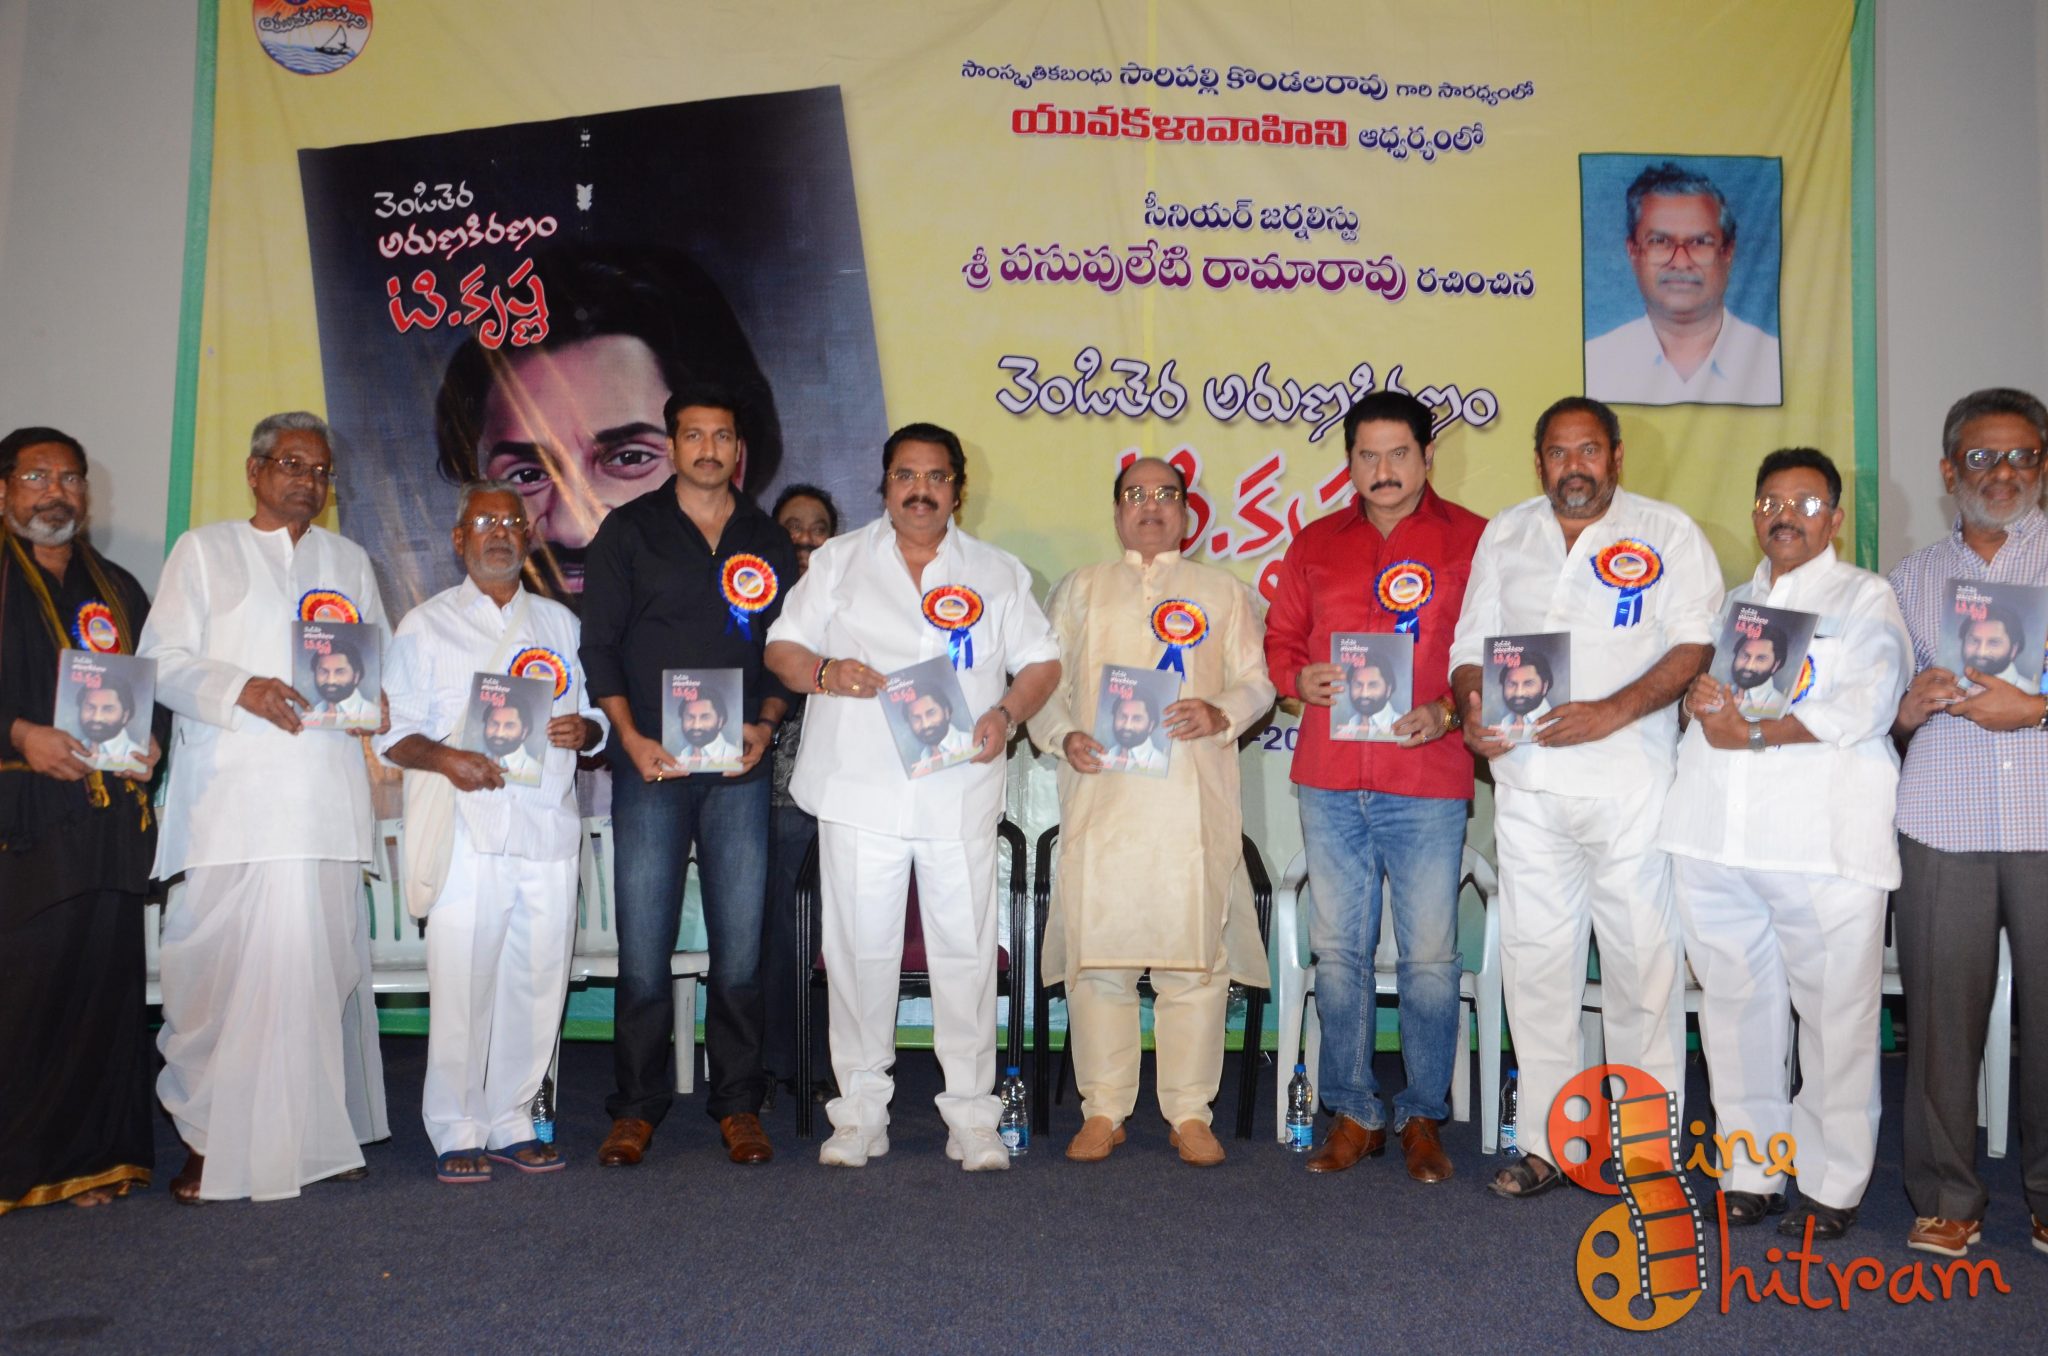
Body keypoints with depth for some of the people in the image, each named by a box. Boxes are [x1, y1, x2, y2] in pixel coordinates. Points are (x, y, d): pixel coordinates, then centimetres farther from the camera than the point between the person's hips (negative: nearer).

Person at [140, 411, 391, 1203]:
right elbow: (162, 660, 4)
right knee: (225, 964, -8)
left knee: (322, 962, 0)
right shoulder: (203, 551, 14)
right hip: (232, 799, -3)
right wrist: (240, 690, -14)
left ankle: (318, 1132, 8)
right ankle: (210, 1137, 4)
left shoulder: (350, 561, 23)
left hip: (328, 799, 3)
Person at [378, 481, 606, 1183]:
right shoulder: (427, 626, 10)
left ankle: (512, 1121, 16)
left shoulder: (559, 622, 19)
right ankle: (456, 1132, 7)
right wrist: (443, 757, -16)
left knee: (537, 980, 4)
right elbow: (394, 732, 4)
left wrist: (583, 729, -3)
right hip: (467, 829, -3)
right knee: (461, 982, -5)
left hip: (548, 828, 3)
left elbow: (596, 716, 20)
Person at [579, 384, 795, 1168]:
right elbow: (598, 645, 4)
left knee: (740, 944, 3)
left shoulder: (768, 542, 13)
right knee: (644, 945, -1)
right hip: (651, 765, -1)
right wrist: (631, 737, -7)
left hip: (739, 765, 2)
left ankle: (738, 1105, 14)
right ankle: (637, 1107, 12)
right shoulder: (630, 531, 7)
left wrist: (764, 724, -4)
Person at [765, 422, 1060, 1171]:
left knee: (965, 949, 1)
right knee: (860, 949, 4)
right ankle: (860, 1110, 17)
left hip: (960, 794, 0)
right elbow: (782, 646, 10)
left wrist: (1006, 714, -9)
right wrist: (826, 672, -12)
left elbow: (1042, 661, 11)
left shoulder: (998, 572, 13)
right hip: (859, 791, 0)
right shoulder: (839, 560, 12)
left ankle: (972, 1115, 12)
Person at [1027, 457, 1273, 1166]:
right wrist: (1063, 735, -4)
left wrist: (1219, 714, -9)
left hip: (1193, 799, 0)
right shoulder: (1080, 588, 19)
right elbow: (1045, 678, 15)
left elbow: (1256, 681, 12)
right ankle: (1103, 1112, 10)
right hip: (1100, 795, 1)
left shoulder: (1223, 590, 18)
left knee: (1194, 956, -2)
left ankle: (1190, 1114, 9)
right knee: (1097, 952, -1)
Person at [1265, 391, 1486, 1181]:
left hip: (1427, 782, -3)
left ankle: (1424, 1118, 18)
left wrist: (1447, 713, -14)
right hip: (1329, 782, 3)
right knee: (1339, 951, 8)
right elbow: (1279, 640, 17)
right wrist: (1300, 678, -4)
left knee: (1429, 955, 2)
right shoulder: (1316, 544, 13)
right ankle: (1352, 1115, 21)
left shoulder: (1471, 540, 3)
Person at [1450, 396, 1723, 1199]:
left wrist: (1614, 711, -20)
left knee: (1643, 955, 1)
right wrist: (1473, 708, -7)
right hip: (1526, 778, 3)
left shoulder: (1666, 533, 3)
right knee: (1535, 958, 6)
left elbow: (1696, 643, -6)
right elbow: (1471, 644, 14)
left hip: (1630, 779, -3)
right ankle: (1544, 1142, 16)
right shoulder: (1505, 535, 15)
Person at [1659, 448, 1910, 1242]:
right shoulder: (1731, 601, 24)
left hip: (1824, 841, -4)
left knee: (1834, 1014, -2)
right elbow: (1690, 677, 19)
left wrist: (1757, 732, -14)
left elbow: (1865, 705, -7)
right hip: (1716, 838, 4)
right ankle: (1750, 1173, 18)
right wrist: (1696, 695, -4)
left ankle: (1833, 1187, 10)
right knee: (1736, 1005, 7)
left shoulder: (1864, 598, 8)